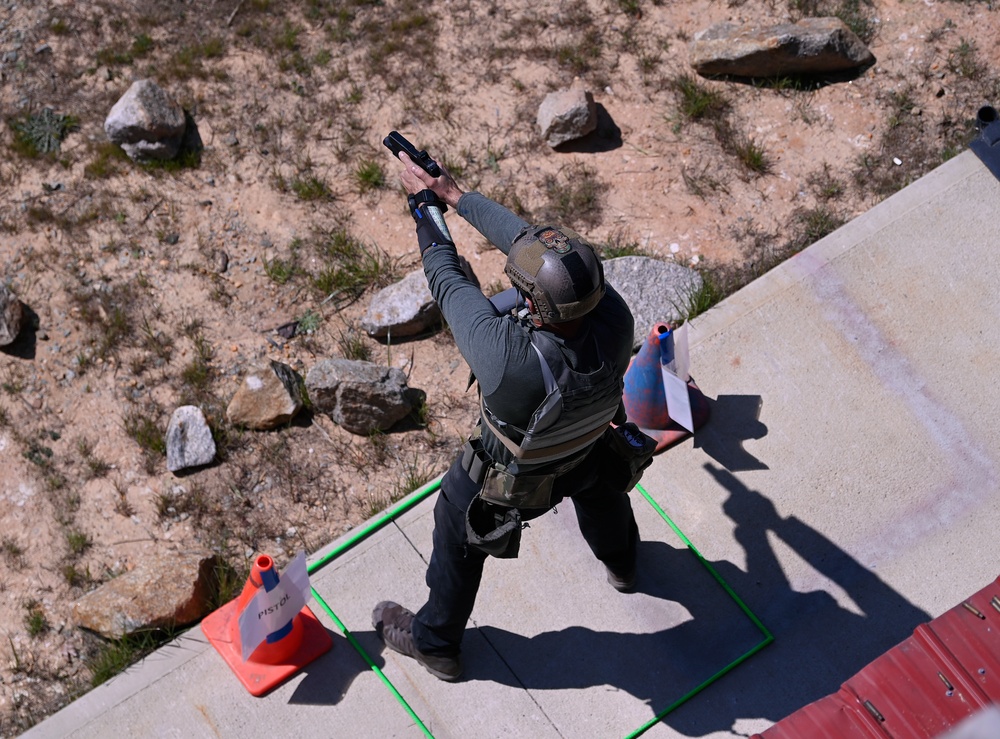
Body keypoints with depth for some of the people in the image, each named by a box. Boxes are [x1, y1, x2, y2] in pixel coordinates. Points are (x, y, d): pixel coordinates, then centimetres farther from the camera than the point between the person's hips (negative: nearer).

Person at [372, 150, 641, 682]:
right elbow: (520, 235, -23)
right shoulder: (614, 318, -35)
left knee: (458, 537, 25)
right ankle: (622, 564, 71)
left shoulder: (508, 356, -48)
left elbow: (448, 280, -30)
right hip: (589, 450, 4)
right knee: (600, 491, 38)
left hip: (511, 480, -4)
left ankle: (434, 641, 51)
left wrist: (426, 201, -13)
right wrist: (454, 194, -12)